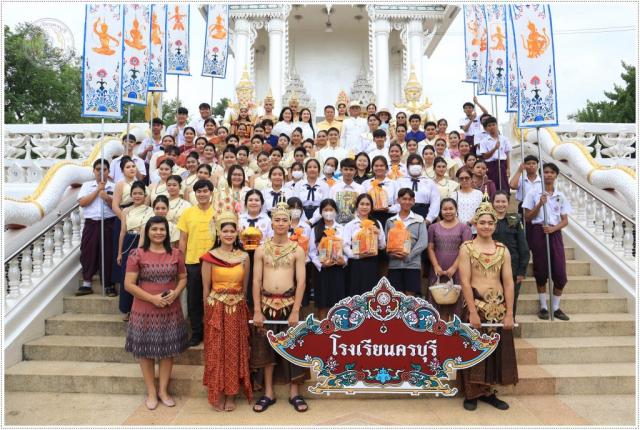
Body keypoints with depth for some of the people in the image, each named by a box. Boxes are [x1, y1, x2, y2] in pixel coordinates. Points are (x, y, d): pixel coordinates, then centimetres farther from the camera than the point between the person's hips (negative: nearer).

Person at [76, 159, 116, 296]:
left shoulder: (114, 187, 6)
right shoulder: (87, 185, 10)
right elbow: (82, 202, -4)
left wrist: (107, 197, -16)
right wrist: (98, 190, -6)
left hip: (109, 224, -1)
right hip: (91, 224, 2)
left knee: (108, 254, 1)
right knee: (88, 253, 3)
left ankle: (109, 285, 10)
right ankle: (86, 285, 13)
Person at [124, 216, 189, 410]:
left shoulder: (176, 254, 1)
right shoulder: (137, 254, -8)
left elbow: (183, 278, 10)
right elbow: (128, 285, -9)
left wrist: (175, 293, -11)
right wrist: (152, 298, -17)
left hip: (171, 311, 2)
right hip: (145, 311, -2)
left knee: (168, 350, 9)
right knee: (146, 351, 9)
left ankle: (163, 390, 25)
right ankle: (151, 391, 25)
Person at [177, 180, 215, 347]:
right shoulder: (187, 213, 3)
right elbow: (183, 240, 5)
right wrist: (180, 262, 3)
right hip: (192, 262, 2)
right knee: (194, 300, 10)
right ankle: (197, 332, 25)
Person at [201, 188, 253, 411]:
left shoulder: (244, 257, 2)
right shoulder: (210, 257, -4)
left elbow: (245, 287, 8)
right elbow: (206, 288, 0)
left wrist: (241, 305, 8)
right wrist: (208, 312, 0)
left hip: (238, 309, 2)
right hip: (216, 308, -2)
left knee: (235, 351, 8)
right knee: (217, 351, 5)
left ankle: (231, 395, 20)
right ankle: (218, 394, 20)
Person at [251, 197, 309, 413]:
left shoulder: (297, 250, 0)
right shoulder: (261, 249, 3)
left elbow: (301, 281, -4)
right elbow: (256, 281, 1)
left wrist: (295, 311, -11)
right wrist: (257, 310, -5)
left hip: (289, 302, -1)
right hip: (266, 303, 1)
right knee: (266, 347, 9)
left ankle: (294, 391, 21)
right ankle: (268, 392, 23)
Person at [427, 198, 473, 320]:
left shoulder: (464, 227, 3)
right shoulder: (433, 227, 9)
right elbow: (430, 248, 5)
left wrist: (454, 267, -12)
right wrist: (436, 266, -8)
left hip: (457, 271, -2)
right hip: (438, 271, 2)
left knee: (456, 301, 0)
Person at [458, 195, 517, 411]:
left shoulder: (503, 250, 7)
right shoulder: (467, 248, -3)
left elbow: (508, 282, 3)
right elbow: (465, 281, -10)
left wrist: (509, 313, -4)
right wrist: (473, 311, -16)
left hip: (499, 306, 4)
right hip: (476, 304, -4)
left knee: (497, 349, 10)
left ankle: (487, 391, 25)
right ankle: (471, 393, 17)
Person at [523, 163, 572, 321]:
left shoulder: (561, 196, 10)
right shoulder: (533, 193, 3)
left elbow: (565, 221, 7)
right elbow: (527, 217, 1)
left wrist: (553, 228, -12)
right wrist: (540, 204, -13)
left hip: (555, 233, 2)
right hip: (539, 233, -2)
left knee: (560, 273, -2)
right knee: (541, 272, 3)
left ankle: (556, 308, 13)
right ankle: (543, 307, 15)